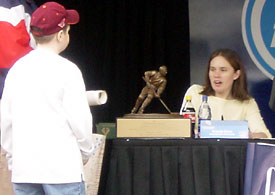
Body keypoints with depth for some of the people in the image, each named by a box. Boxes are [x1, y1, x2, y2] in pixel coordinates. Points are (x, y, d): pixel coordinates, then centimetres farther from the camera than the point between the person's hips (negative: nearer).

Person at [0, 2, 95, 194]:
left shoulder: (17, 69, 7)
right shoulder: (67, 70, -8)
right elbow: (80, 119, -9)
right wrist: (85, 152, 8)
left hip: (22, 170, 5)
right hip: (62, 167, -5)